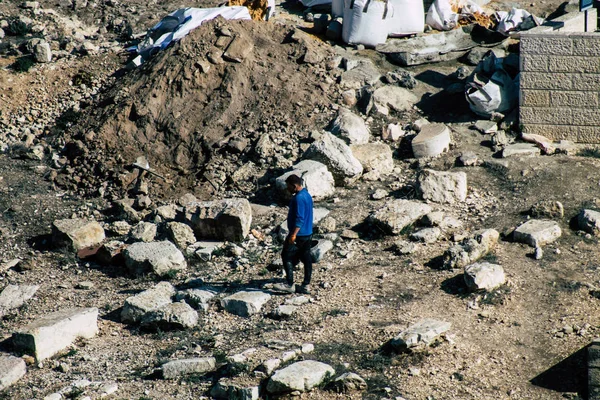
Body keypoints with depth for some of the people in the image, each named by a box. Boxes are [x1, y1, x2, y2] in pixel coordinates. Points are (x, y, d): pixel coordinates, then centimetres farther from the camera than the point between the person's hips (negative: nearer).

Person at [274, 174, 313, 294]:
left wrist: (293, 234, -25)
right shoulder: (307, 195, 12)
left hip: (299, 234, -10)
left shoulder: (299, 198, -20)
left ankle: (289, 285, -1)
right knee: (306, 258, 10)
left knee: (287, 256, -2)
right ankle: (306, 286, 14)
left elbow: (299, 218, -25)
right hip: (308, 234, 10)